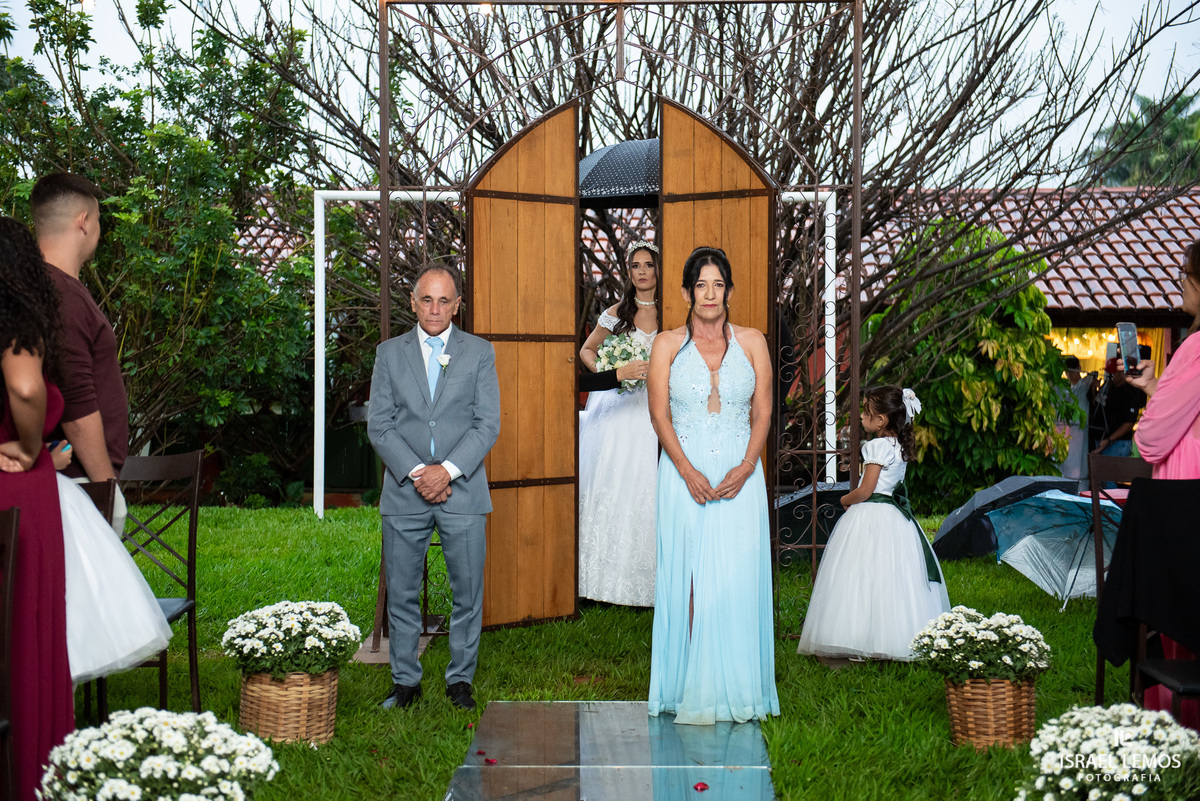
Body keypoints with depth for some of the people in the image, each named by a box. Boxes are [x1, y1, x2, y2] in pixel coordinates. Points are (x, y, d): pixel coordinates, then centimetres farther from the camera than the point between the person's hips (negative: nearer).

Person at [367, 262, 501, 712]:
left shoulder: (480, 353, 6)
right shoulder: (389, 353, 8)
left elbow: (488, 424, -1)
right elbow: (379, 425, 2)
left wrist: (447, 470, -13)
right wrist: (416, 473, -10)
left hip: (462, 490, -1)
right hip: (404, 491, 1)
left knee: (468, 593, 3)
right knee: (402, 594, 5)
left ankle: (460, 680, 17)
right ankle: (405, 682, 17)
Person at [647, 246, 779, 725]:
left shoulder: (752, 342, 7)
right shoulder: (668, 345, 5)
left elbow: (762, 414, 4)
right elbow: (659, 416, -1)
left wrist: (745, 469, -10)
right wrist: (689, 472, -13)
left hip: (740, 477, 1)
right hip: (684, 476, -1)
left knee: (736, 580, -1)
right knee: (687, 581, -3)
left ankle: (735, 690, 7)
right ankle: (692, 692, 1)